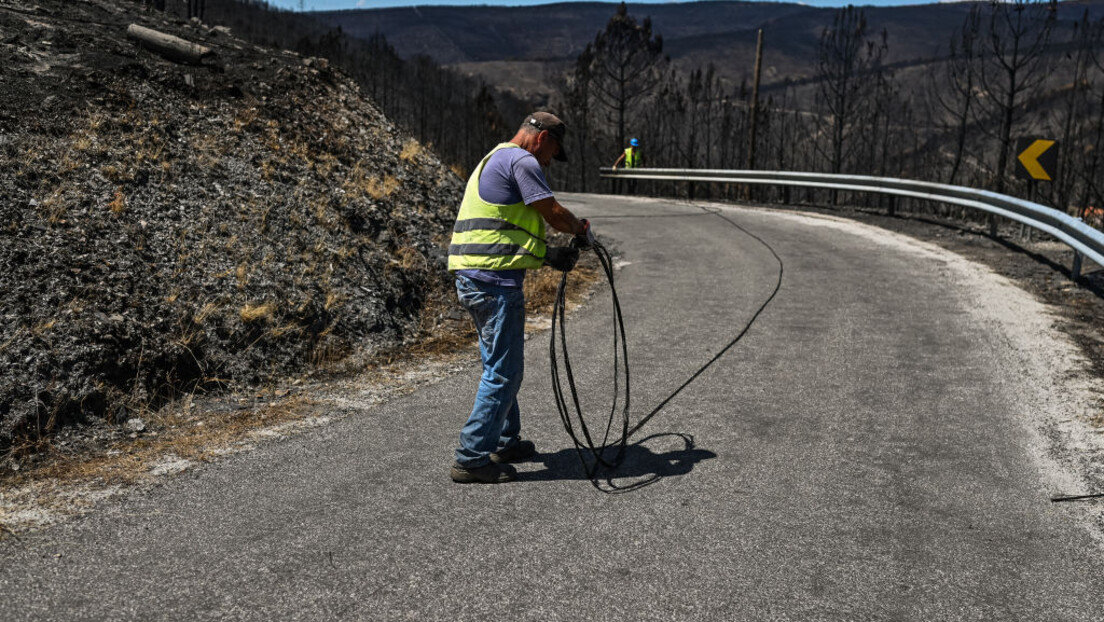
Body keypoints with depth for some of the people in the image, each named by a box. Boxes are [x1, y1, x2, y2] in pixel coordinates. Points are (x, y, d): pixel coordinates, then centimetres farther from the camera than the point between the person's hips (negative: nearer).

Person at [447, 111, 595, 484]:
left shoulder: (494, 161, 25)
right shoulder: (521, 161, -8)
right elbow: (554, 213, -11)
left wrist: (549, 254, 15)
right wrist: (584, 232, 10)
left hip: (471, 277, 11)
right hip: (495, 280, -11)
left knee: (499, 365, 21)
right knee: (504, 372, -5)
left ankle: (505, 441, 32)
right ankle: (471, 459, -2)